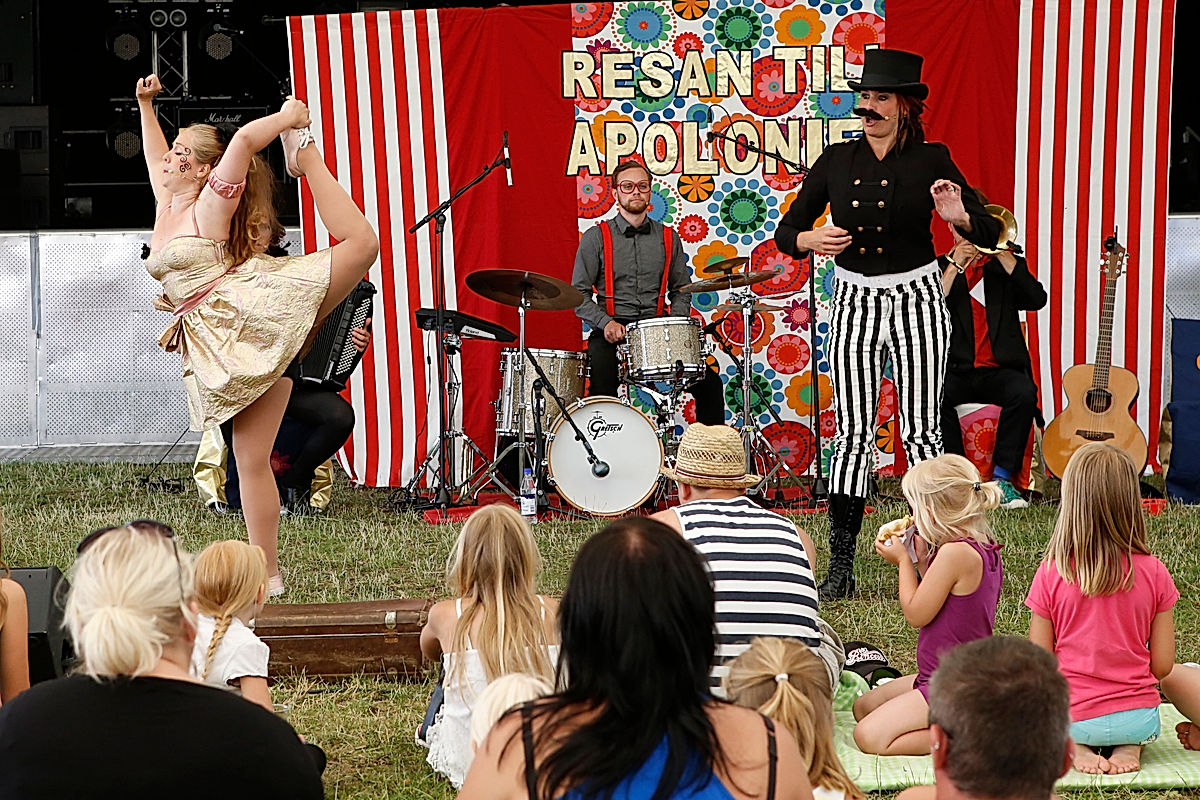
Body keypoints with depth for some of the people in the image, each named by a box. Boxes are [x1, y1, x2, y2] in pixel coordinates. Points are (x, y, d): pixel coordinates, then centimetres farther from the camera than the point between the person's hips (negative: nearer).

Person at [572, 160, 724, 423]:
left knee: (709, 382, -14)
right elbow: (579, 294, 1)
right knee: (601, 392, -28)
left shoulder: (668, 238, 12)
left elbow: (681, 290, 19)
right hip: (611, 332, -3)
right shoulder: (596, 238, 3)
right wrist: (605, 322, -16)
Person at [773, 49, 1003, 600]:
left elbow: (989, 232, -3)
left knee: (921, 432, -3)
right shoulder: (836, 161, 4)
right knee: (852, 434, 0)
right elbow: (786, 231, 8)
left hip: (915, 300, -2)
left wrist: (959, 217, -25)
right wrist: (809, 239, -15)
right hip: (855, 302, 2)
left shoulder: (930, 161, -3)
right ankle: (840, 569, 2)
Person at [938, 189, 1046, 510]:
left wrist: (1001, 254, -7)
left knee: (1024, 392, -32)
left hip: (998, 370, 1)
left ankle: (1002, 478, -21)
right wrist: (955, 265, -12)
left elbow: (1036, 299, -2)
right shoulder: (940, 266, 14)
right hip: (955, 370, -1)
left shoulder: (1006, 264, 17)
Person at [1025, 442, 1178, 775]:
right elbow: (1163, 665, -2)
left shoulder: (1051, 574, -11)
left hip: (1074, 717, -2)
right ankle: (1131, 745, 4)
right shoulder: (1153, 572, -8)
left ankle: (1074, 746, 2)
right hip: (1139, 718, 2)